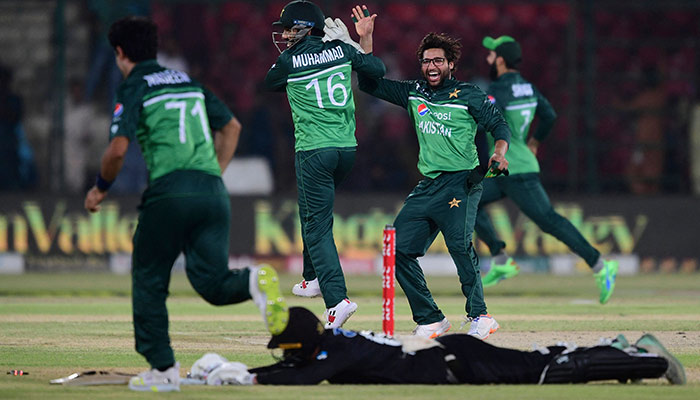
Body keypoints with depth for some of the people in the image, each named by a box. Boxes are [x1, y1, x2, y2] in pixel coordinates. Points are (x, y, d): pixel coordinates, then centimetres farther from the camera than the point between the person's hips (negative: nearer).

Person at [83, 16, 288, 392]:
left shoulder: (134, 89, 3)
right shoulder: (188, 81, 23)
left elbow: (118, 149, -8)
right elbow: (231, 126, 28)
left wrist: (100, 188, 8)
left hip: (170, 191, -5)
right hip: (213, 190, 5)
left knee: (148, 281, 10)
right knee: (212, 283, 2)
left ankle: (162, 368, 8)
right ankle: (255, 280, -30)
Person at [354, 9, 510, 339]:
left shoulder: (468, 95, 2)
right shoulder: (413, 93, 16)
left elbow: (499, 125, 1)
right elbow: (369, 84, 19)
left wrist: (499, 153, -20)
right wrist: (366, 40, 13)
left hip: (461, 182, -6)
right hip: (427, 186, 6)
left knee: (459, 245, -25)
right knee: (400, 248, -1)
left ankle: (479, 317, -19)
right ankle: (431, 320, 6)